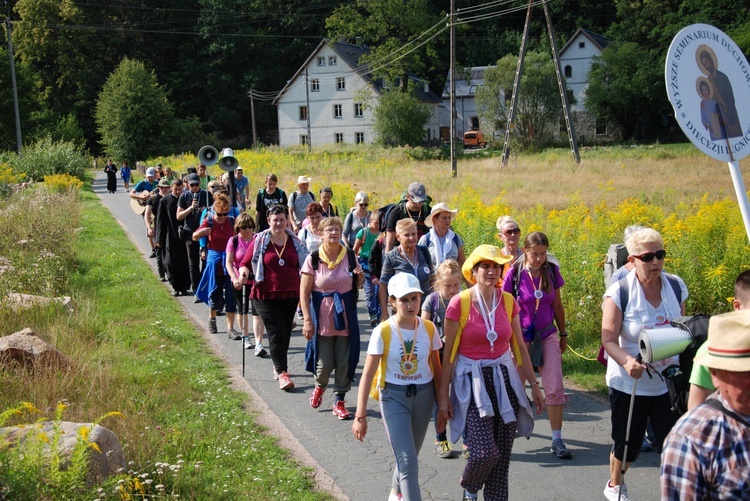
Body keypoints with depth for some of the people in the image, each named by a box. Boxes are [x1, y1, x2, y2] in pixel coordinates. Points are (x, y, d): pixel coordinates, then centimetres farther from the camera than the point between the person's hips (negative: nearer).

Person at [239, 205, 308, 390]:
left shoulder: (294, 241, 6)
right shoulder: (260, 241, -3)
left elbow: (303, 266, 16)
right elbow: (245, 262, 1)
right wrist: (244, 272, -20)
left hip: (290, 294, 4)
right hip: (267, 295, -4)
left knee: (285, 333, 13)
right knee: (276, 333, -11)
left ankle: (278, 367, 31)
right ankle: (282, 373, -12)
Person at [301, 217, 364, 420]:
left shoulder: (350, 256, 2)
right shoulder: (313, 259, -7)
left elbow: (356, 285, 16)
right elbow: (304, 292, -7)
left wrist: (360, 278, -7)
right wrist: (307, 320, -13)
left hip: (345, 315, 2)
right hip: (322, 315, -2)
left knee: (344, 362, 3)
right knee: (325, 363, 2)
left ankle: (339, 401, 17)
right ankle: (319, 386, 35)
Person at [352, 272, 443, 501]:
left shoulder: (428, 329, -5)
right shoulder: (383, 332, -14)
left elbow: (436, 368, 5)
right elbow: (367, 374, -12)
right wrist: (360, 416, -13)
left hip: (423, 395, 4)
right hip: (393, 397, -3)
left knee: (408, 456, 18)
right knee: (407, 461, -12)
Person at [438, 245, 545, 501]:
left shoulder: (508, 301, 3)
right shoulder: (459, 303, -10)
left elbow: (520, 347, 12)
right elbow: (448, 353, -5)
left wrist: (534, 385, 12)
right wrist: (443, 395, -4)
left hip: (504, 379, 4)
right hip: (472, 381, -4)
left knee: (502, 455, 3)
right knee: (485, 452, -14)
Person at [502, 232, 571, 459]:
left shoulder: (552, 271, -3)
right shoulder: (514, 274, -11)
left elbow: (557, 305, 8)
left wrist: (563, 334, 14)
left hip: (547, 335, 2)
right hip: (521, 336, -2)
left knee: (555, 388, -4)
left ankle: (557, 440, 3)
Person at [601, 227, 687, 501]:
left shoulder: (676, 286, -2)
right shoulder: (619, 292, -14)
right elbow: (609, 340, -16)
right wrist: (627, 361, -34)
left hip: (669, 383, 2)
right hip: (629, 383, -2)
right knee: (627, 443, 14)